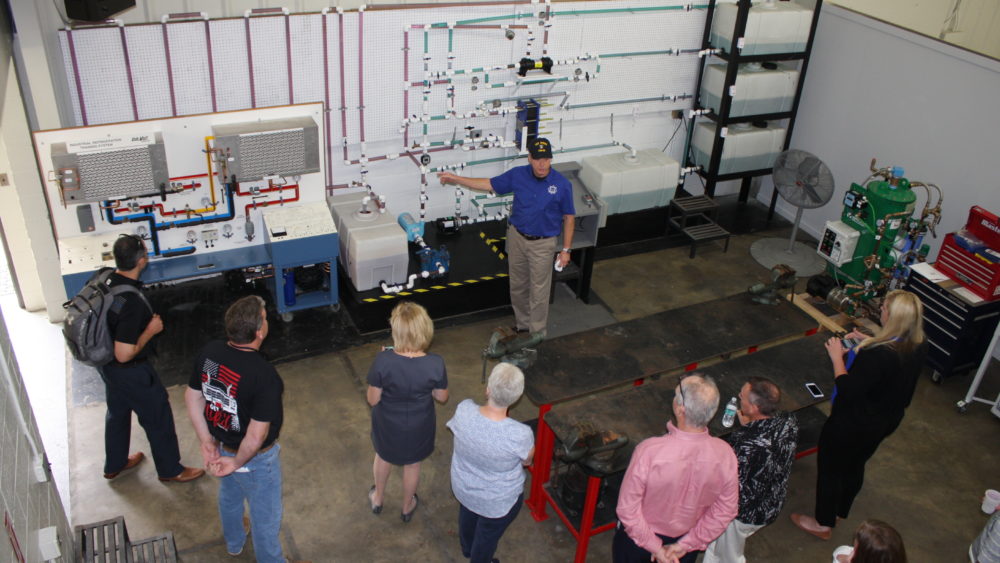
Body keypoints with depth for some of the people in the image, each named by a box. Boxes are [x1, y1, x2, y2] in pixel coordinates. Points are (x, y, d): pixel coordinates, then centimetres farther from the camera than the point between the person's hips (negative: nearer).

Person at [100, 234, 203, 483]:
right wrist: (151, 330, -20)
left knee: (117, 411, 28)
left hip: (105, 363, 8)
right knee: (158, 416, 13)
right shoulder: (131, 303, -37)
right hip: (130, 371, -8)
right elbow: (124, 354, -32)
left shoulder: (103, 280, -12)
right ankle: (170, 470, 32)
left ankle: (114, 464, 49)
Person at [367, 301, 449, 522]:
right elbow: (442, 397, -11)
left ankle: (378, 498, 58)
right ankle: (407, 507, 54)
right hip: (418, 427, 0)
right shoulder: (435, 364, -29)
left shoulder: (383, 361, -32)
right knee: (412, 465, 29)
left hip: (387, 425, 0)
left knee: (383, 457, 32)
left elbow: (373, 400, -18)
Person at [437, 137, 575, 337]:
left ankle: (537, 333, 24)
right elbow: (489, 185, 3)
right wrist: (456, 179, 0)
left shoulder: (562, 185, -16)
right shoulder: (518, 175, -8)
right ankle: (522, 323, 40)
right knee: (518, 286, 19)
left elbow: (568, 218, -7)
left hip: (543, 244, -4)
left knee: (539, 291, 6)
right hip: (517, 237, 4)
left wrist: (566, 249, -7)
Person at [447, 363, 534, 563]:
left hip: (463, 486, 4)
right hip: (498, 500, -4)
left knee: (467, 516, 37)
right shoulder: (520, 434, -39)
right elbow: (527, 461, -16)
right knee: (488, 536, 28)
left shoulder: (463, 410, -30)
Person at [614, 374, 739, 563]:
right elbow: (725, 512, -13)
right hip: (687, 539, 3)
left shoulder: (649, 451, -36)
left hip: (637, 537, -2)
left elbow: (627, 509, -27)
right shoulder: (725, 455, -25)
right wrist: (684, 545, -7)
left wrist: (655, 547, -16)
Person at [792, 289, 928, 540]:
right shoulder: (917, 346, -12)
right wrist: (868, 342, 1)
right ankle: (840, 511, 52)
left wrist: (837, 357, -22)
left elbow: (848, 391, -32)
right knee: (855, 465, 30)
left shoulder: (878, 355, -39)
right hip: (887, 421, 8)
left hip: (853, 423, -8)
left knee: (829, 468, 16)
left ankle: (823, 524, 35)